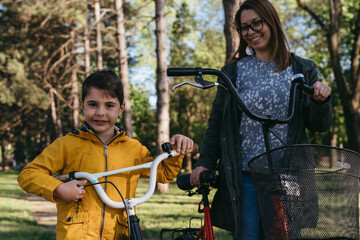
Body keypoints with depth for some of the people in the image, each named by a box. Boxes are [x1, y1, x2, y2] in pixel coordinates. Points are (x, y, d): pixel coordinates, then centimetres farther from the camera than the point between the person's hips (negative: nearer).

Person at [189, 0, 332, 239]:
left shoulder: (302, 70, 9)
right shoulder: (234, 71, 9)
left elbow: (319, 125, 7)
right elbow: (217, 123, 10)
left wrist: (321, 101, -13)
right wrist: (205, 162, -1)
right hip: (244, 177, 0)